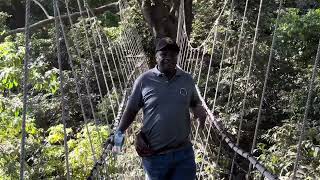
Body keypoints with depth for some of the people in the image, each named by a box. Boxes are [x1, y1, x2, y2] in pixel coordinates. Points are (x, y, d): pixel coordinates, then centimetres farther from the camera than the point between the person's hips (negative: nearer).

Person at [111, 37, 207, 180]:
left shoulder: (187, 79, 2)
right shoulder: (144, 80, -6)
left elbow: (195, 102, 15)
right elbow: (131, 110, 1)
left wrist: (199, 110, -8)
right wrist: (119, 133, -11)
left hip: (184, 153, 2)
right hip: (154, 154, -1)